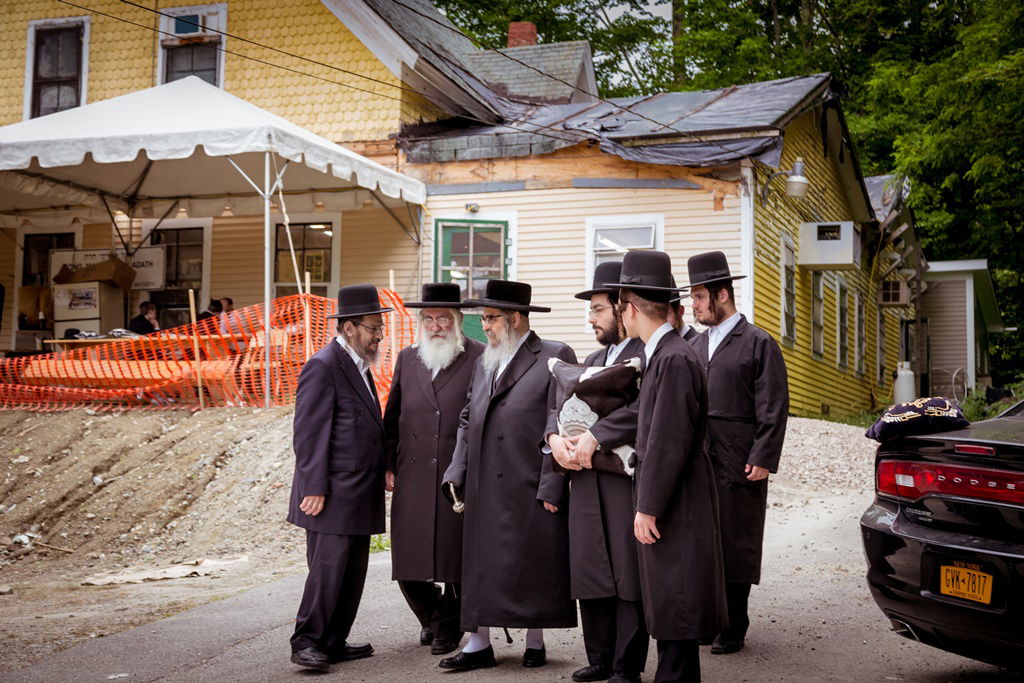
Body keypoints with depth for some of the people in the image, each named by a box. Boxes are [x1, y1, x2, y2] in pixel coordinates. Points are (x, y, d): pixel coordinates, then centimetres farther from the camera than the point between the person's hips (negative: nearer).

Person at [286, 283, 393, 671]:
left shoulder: (358, 366, 18)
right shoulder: (323, 366, -11)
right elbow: (309, 433, -16)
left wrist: (382, 468, 16)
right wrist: (315, 489, -20)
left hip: (360, 494, 10)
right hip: (333, 495, -10)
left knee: (352, 574, 11)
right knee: (327, 570, -7)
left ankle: (333, 643, 19)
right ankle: (306, 642, 3)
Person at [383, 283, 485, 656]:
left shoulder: (480, 358, -3)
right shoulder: (407, 358, 12)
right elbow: (393, 416, 16)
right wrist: (388, 464, 9)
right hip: (412, 478, 4)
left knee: (457, 558, 4)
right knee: (408, 562, 7)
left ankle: (447, 625, 26)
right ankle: (433, 618, 32)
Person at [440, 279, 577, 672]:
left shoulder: (556, 358, -4)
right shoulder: (483, 363, 17)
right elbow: (468, 422, 18)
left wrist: (551, 487, -13)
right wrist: (456, 473, 7)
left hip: (532, 490, -5)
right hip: (483, 489, 5)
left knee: (534, 567, 4)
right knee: (480, 564, 6)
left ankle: (535, 641, 19)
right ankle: (478, 645, 14)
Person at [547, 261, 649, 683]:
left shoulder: (647, 356, -7)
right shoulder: (592, 360, 21)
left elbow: (643, 407, -23)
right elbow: (561, 404, 14)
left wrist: (594, 436, -24)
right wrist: (555, 437, -6)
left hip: (627, 483, -8)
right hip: (586, 483, 8)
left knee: (627, 574, -2)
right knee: (588, 574, 11)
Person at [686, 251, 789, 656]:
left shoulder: (759, 344, -3)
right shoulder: (696, 346, 16)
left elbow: (773, 409, -7)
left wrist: (763, 459, -13)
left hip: (739, 467, -6)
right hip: (697, 463, 6)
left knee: (736, 548, 2)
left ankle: (733, 631, 11)